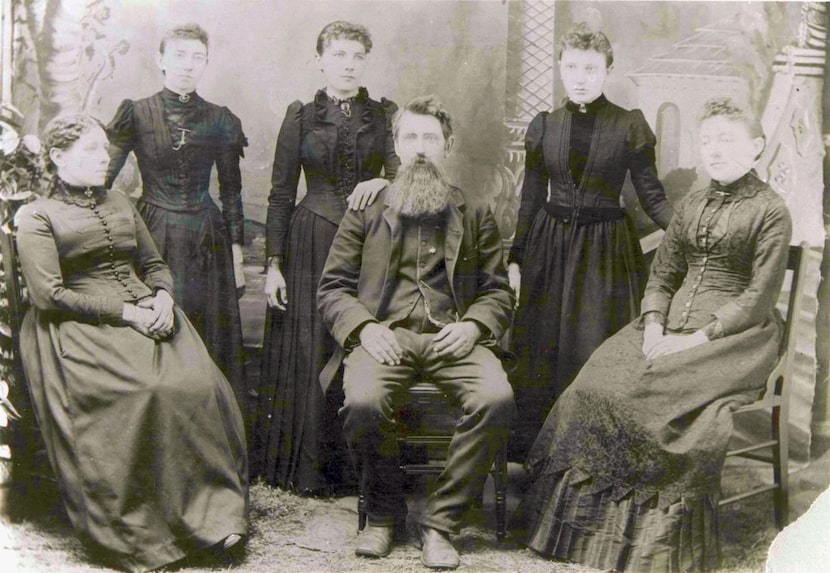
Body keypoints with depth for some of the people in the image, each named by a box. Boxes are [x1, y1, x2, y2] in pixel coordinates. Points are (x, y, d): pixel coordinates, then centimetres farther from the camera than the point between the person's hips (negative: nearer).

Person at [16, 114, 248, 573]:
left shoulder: (120, 204, 25)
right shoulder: (36, 217, 5)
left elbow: (154, 264, 25)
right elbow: (48, 295, -6)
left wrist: (163, 298, 1)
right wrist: (126, 311, -14)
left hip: (148, 315, 5)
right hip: (82, 329, -5)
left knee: (201, 385, -24)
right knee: (148, 391, -32)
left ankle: (214, 511, -14)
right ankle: (143, 532, -20)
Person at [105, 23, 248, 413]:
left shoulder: (220, 121, 6)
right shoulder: (136, 114, 0)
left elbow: (231, 191, 9)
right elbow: (101, 177, -3)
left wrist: (236, 251, 7)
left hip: (207, 241, 2)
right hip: (153, 236, -2)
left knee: (210, 336, 5)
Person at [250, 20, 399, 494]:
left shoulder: (385, 115, 8)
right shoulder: (301, 117, 6)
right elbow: (281, 194, 4)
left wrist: (383, 181, -23)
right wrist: (273, 263, -1)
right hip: (311, 244, 0)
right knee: (309, 352, 2)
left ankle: (360, 467, 13)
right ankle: (306, 464, 15)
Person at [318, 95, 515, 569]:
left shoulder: (476, 213, 19)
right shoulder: (366, 208, 16)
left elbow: (498, 291, 15)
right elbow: (334, 287, 11)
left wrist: (473, 326, -6)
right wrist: (363, 328, -8)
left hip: (453, 336, 1)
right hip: (386, 334, -1)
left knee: (497, 399, -29)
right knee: (364, 401, -32)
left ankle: (441, 521, -12)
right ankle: (384, 514, -4)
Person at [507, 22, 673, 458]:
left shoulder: (630, 126, -2)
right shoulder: (543, 126, 5)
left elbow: (651, 195, 0)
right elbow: (531, 197, 10)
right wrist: (515, 257, 9)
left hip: (606, 249, -2)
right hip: (549, 246, 3)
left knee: (598, 353, -2)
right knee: (540, 352, 6)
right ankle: (529, 454, 19)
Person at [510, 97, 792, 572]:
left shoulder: (771, 211, -1)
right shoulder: (692, 206, 18)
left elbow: (759, 298, -8)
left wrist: (695, 340, -16)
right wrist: (654, 330, -4)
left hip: (733, 337, -5)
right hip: (670, 329, 5)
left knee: (663, 395, -30)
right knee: (596, 385, -18)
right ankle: (591, 520, -8)